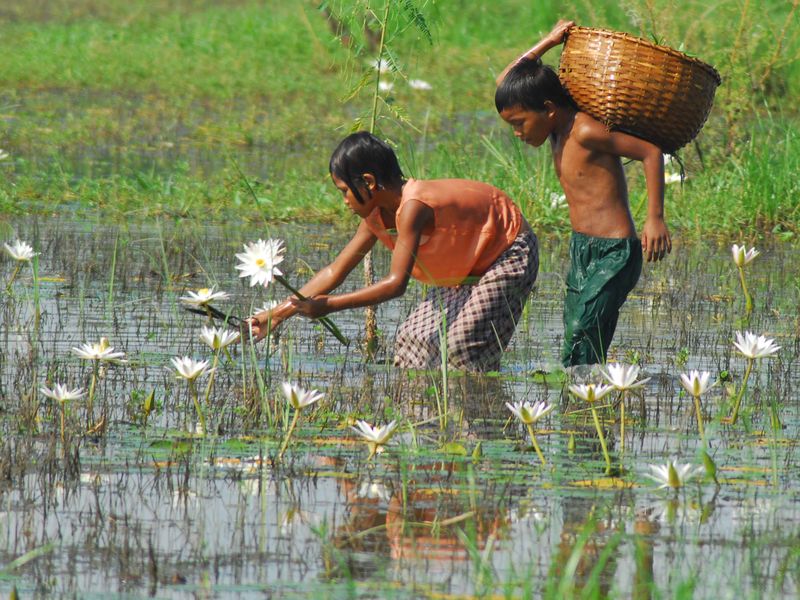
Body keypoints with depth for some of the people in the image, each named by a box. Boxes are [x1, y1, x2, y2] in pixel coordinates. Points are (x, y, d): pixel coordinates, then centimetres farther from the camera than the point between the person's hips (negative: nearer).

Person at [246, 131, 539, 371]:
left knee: (463, 345, -21)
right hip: (468, 266, 10)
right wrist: (278, 313, -4)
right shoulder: (377, 215, -6)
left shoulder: (412, 208, -34)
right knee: (416, 336, 4)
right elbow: (336, 271, 0)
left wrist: (329, 305, -39)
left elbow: (396, 283, -39)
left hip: (509, 254, -10)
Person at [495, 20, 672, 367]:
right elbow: (505, 82, 22)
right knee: (581, 355, 4)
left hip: (613, 254, -9)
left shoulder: (584, 131, -15)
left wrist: (655, 218, -21)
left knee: (579, 351, -18)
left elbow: (650, 151, -16)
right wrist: (548, 43, 11)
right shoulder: (558, 131, 11)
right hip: (582, 251, 9)